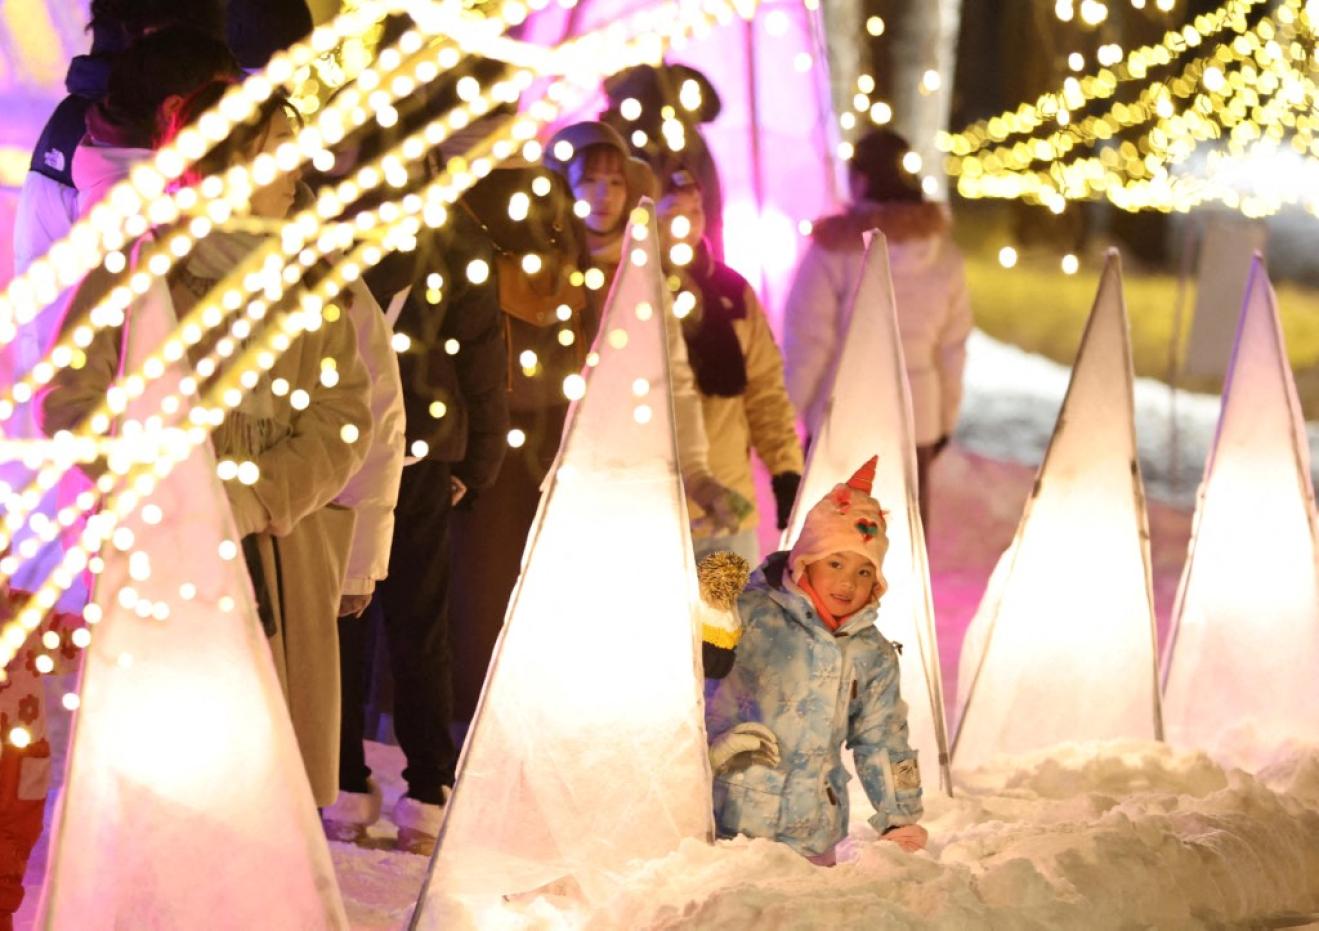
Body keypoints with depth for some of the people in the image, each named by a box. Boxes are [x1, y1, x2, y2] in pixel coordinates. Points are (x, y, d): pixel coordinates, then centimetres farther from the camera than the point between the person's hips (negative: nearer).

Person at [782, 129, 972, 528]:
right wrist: (945, 420, 17)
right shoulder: (943, 253, 2)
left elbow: (807, 345, -10)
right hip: (917, 419, 4)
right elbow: (953, 350, 6)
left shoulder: (835, 248, -11)